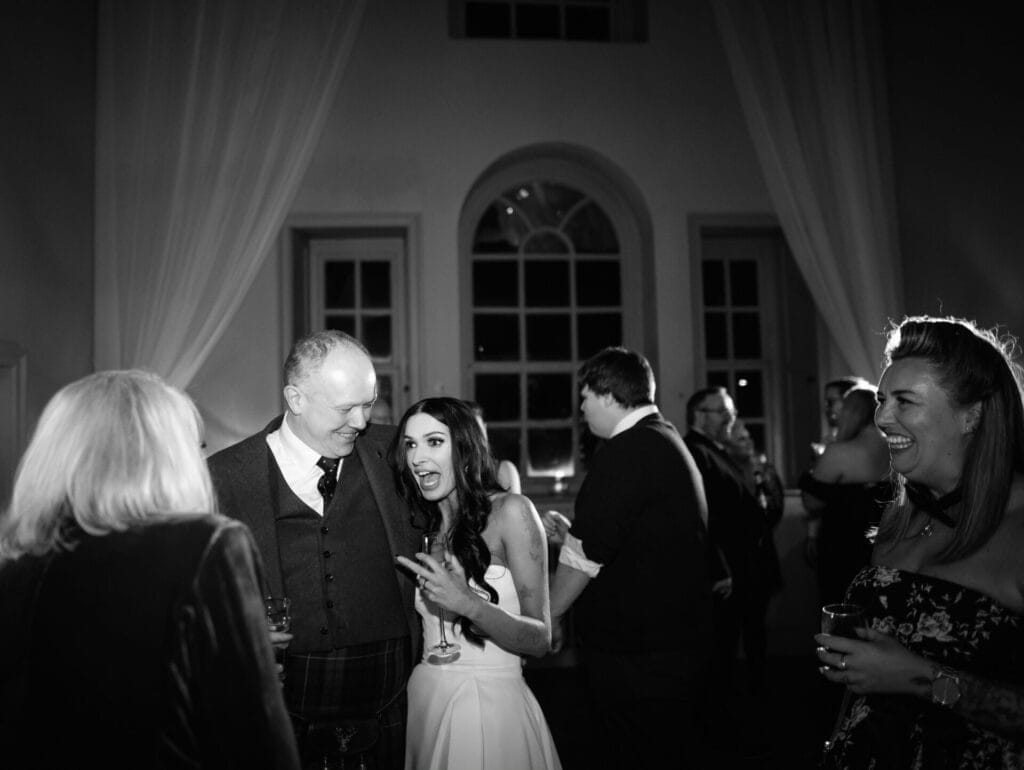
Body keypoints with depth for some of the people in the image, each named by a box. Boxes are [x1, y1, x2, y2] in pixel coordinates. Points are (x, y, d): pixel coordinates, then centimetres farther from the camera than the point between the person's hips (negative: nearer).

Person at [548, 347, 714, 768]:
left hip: (633, 654, -10)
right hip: (682, 639, 10)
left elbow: (586, 552, -19)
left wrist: (550, 614, -7)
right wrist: (568, 534, 19)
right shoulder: (670, 442, 14)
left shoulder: (625, 452, -18)